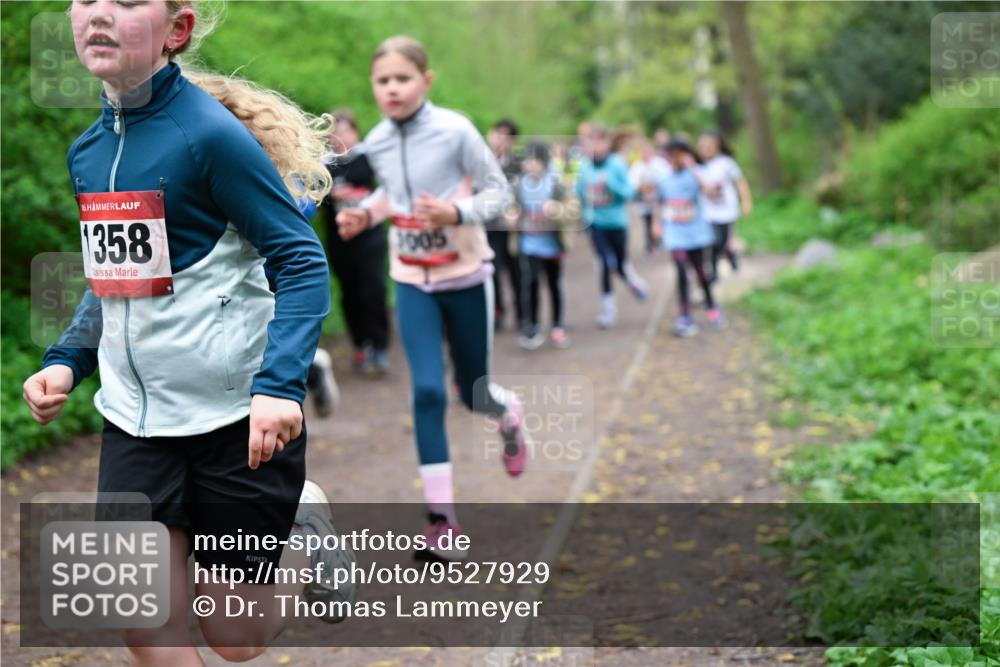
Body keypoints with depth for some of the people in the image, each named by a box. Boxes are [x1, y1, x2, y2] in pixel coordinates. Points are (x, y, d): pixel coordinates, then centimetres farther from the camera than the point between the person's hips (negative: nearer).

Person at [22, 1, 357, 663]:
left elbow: (303, 264, -16)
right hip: (133, 416, 6)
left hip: (237, 412, -6)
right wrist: (66, 361, 6)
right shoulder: (87, 150, 6)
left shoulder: (210, 133, -15)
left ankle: (307, 530, 34)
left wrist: (280, 384, -28)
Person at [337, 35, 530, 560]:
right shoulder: (376, 143, -3)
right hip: (412, 280, 2)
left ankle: (510, 416, 50)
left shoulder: (455, 131, -17)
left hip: (466, 275, -2)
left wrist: (457, 213, -29)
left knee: (474, 392, 10)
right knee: (427, 391, -11)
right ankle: (441, 519, -4)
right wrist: (364, 215, -4)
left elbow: (500, 192, -11)